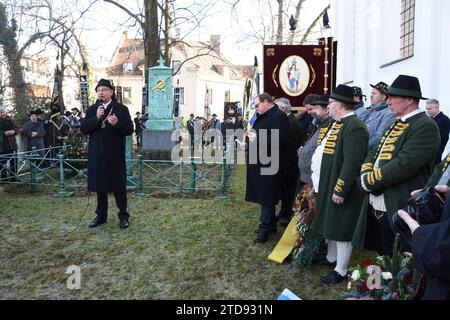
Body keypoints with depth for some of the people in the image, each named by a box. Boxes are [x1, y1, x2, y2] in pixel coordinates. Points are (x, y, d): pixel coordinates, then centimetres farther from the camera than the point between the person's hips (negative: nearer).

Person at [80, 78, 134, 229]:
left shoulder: (121, 109, 1)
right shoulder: (92, 109, 11)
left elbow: (129, 130, -4)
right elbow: (84, 129, 2)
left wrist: (117, 124, -23)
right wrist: (96, 118, -13)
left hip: (115, 154, -3)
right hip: (97, 154, 3)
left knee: (119, 186, 2)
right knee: (99, 185, 11)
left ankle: (123, 216, 12)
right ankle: (101, 215, 23)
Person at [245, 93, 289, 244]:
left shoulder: (279, 116, -13)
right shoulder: (263, 117, 15)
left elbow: (281, 140, -23)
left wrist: (258, 139, -20)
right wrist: (250, 139, 2)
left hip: (269, 164, -9)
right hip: (260, 163, 9)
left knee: (267, 197, -1)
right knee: (263, 196, 16)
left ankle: (265, 228, 9)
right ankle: (269, 224, 29)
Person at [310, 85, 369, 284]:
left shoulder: (354, 127, -20)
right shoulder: (337, 124, 12)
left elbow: (352, 164, -25)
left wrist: (340, 191, -23)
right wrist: (318, 180, 18)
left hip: (340, 190, -10)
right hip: (326, 186, 10)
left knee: (341, 230, 3)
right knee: (330, 225, 21)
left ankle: (341, 271, 17)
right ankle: (331, 259, 39)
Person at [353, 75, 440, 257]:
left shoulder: (425, 126, -14)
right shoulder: (395, 125, 16)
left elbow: (404, 164, -24)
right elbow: (373, 154, 14)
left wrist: (369, 181, -15)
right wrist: (366, 174, -7)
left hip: (399, 209, -8)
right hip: (376, 206, 8)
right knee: (382, 257, 20)